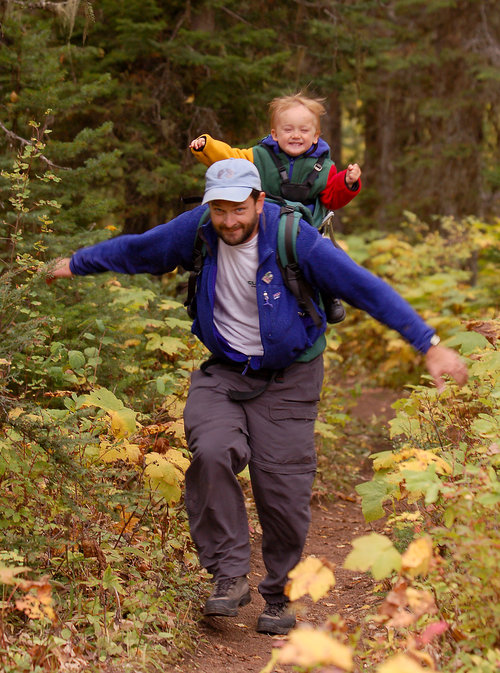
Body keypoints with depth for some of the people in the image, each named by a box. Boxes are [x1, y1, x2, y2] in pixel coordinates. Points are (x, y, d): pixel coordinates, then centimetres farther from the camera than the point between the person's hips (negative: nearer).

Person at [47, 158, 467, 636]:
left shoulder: (293, 239, -20)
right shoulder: (196, 231, -10)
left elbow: (366, 288, -19)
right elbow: (135, 250, 9)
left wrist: (429, 345, -21)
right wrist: (77, 263, 23)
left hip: (287, 380, -2)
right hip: (223, 372, 2)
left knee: (283, 488, -4)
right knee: (211, 453, -26)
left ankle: (278, 595, 20)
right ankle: (230, 577, -16)